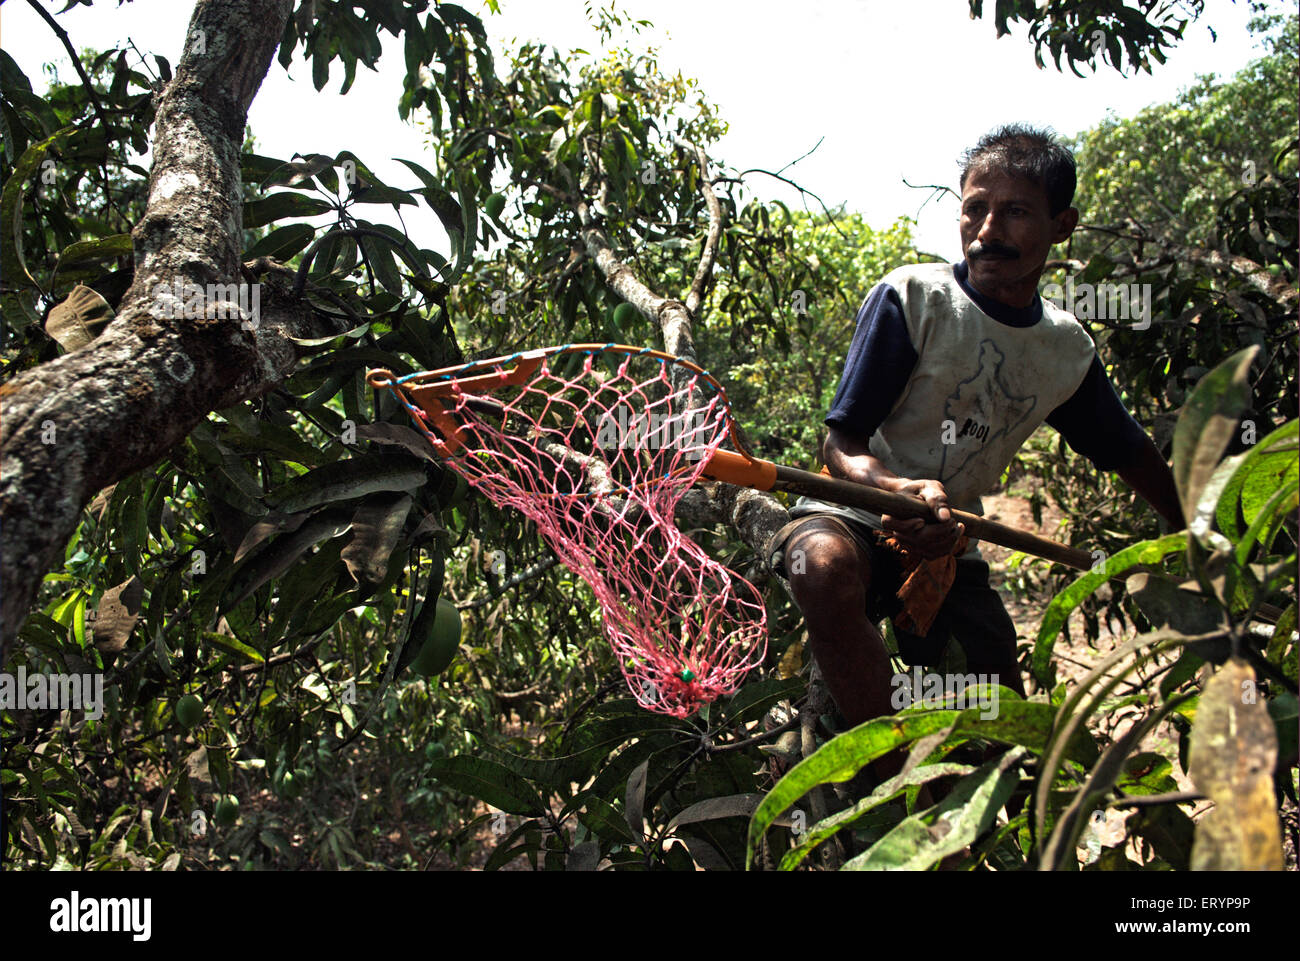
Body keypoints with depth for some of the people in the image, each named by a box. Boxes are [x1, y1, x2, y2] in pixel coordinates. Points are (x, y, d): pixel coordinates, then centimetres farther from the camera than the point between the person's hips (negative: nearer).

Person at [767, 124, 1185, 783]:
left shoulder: (1070, 351, 5)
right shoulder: (911, 297, -11)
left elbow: (1131, 456, 21)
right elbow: (841, 446, -15)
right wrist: (906, 489, -36)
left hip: (949, 549, 5)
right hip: (853, 515, -5)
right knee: (827, 567, -40)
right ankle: (898, 782, -33)